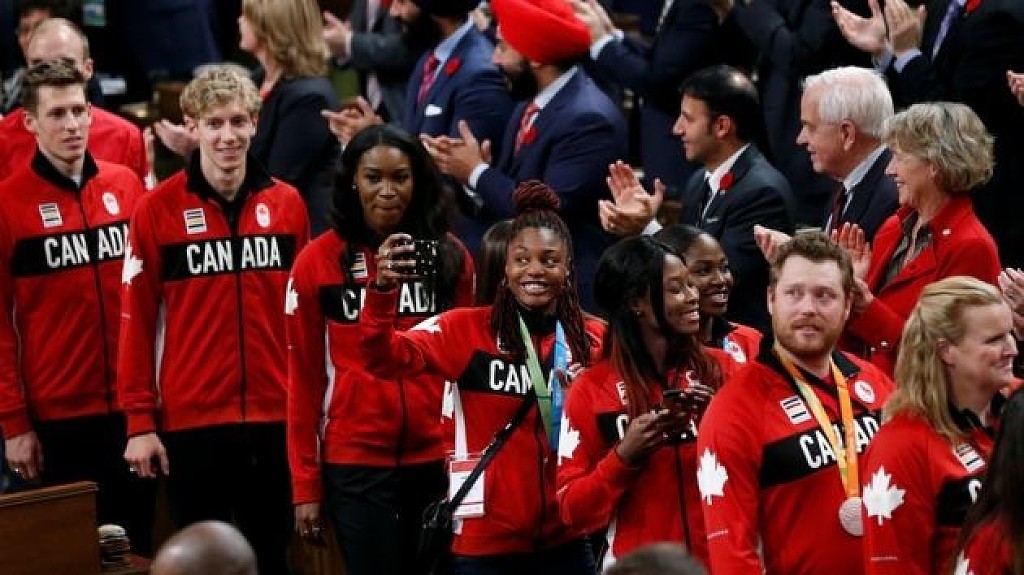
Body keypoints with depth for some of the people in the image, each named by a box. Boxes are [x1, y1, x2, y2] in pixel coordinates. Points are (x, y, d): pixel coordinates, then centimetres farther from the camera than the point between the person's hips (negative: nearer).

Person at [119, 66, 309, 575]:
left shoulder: (287, 204, 4)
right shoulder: (157, 211, -4)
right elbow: (136, 321, -4)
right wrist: (140, 421, -7)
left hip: (275, 418, 2)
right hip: (191, 421, -2)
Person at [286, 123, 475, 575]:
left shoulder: (451, 258, 5)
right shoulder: (317, 262, -2)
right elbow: (304, 377, 0)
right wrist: (305, 483, -2)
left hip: (438, 460, 2)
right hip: (355, 461, -2)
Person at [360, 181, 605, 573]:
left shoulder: (594, 339, 4)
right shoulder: (467, 328, -5)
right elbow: (384, 357, -18)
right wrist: (382, 291, -35)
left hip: (566, 541, 3)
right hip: (486, 542, -3)